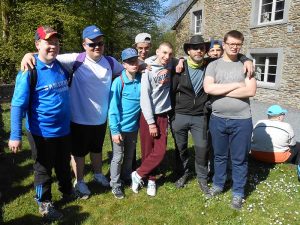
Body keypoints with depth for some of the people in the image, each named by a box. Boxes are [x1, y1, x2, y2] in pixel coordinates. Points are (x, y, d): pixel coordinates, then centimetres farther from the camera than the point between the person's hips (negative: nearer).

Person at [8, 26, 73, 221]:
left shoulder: (61, 65, 1)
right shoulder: (29, 71, -17)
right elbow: (18, 105, -18)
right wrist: (15, 135, -20)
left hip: (64, 129, 6)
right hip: (42, 133, -5)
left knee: (64, 164, 24)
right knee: (44, 169, 14)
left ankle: (67, 189, 48)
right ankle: (44, 203, 35)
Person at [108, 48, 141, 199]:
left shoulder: (141, 80, -5)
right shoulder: (119, 82, -16)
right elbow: (113, 108, -14)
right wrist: (115, 130, -15)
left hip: (134, 126, 4)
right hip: (120, 127, -4)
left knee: (130, 155, 20)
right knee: (118, 157, 8)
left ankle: (127, 177, 41)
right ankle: (115, 185, 25)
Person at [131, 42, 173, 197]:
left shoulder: (169, 66, 4)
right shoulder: (148, 70, -9)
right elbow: (145, 97, -12)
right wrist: (151, 122, -14)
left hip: (163, 115, 4)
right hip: (148, 115, -4)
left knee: (160, 151, -2)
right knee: (147, 151, 4)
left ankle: (138, 175, 16)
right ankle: (151, 180, 24)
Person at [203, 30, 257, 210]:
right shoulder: (213, 65, 3)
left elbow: (251, 91, -13)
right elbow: (208, 88, -13)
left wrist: (221, 91, -12)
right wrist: (235, 85, -14)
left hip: (242, 121, -1)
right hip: (218, 119, 1)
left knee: (239, 159, 10)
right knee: (220, 156, 17)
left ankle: (238, 193, 26)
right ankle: (218, 184, 37)